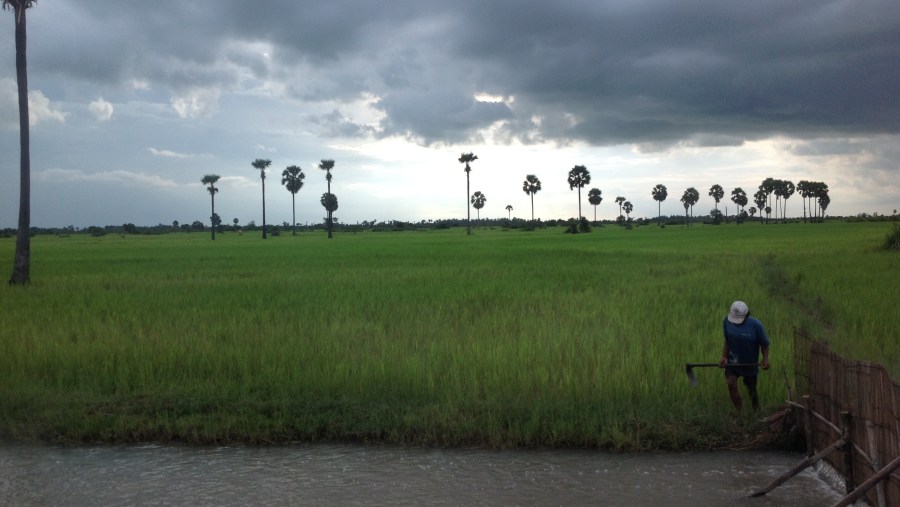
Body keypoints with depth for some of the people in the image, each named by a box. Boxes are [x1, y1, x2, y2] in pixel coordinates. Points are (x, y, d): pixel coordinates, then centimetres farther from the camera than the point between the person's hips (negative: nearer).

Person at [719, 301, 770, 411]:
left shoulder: (756, 325, -23)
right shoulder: (726, 321, -14)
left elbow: (764, 344, -9)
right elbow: (727, 341, 0)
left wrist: (765, 359, -22)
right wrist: (724, 356, -10)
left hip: (750, 363, -1)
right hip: (733, 361, 2)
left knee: (752, 389, 14)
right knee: (731, 383, -19)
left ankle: (756, 411, 40)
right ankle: (740, 411, -6)